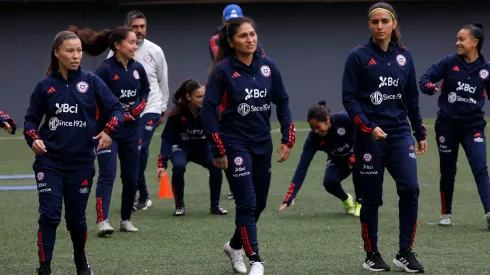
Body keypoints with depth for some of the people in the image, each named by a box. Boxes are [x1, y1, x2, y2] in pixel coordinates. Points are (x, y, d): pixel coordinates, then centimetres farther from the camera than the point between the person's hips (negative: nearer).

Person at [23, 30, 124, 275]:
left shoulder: (91, 81, -1)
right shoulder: (45, 86, 1)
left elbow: (116, 109, 0)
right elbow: (31, 119, 8)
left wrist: (108, 131, -18)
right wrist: (33, 138, -12)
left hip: (82, 162, 0)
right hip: (49, 162, 0)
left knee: (76, 217, 10)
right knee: (49, 215, -11)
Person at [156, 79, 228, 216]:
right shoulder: (178, 113, -21)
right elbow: (167, 138, -18)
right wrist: (162, 164, -26)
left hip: (202, 147, 2)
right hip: (181, 147, -2)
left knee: (216, 165, -26)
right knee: (179, 166, -33)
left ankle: (215, 205, -5)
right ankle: (179, 205, -12)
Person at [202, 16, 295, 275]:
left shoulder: (267, 66, 1)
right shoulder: (223, 70, -11)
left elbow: (282, 101, 9)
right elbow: (208, 110, -10)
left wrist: (288, 139, 3)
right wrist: (218, 151, -11)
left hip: (263, 144, 5)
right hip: (235, 145, -5)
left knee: (259, 203, 12)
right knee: (247, 203, -9)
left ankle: (235, 245, 36)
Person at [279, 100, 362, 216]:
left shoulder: (344, 118, -33)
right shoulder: (313, 138, -25)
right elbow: (302, 166, -27)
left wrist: (356, 155, -28)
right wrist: (289, 197, -34)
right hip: (338, 161, 2)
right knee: (329, 183, -27)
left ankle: (360, 202, -9)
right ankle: (346, 199, 9)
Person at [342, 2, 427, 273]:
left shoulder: (404, 56, 7)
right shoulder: (358, 56, -5)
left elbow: (411, 98, 14)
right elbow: (349, 98, -8)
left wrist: (420, 134, 16)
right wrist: (368, 128, -18)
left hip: (400, 133, 3)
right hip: (369, 137, -3)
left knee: (410, 189, -11)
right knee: (371, 197, 2)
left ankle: (405, 253, -1)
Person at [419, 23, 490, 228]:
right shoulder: (449, 63, -4)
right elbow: (426, 77, -5)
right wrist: (429, 87, -28)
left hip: (473, 126, -1)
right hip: (447, 125, 1)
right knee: (447, 172, 11)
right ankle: (446, 213, 25)